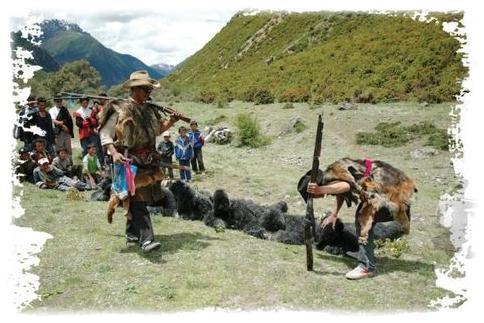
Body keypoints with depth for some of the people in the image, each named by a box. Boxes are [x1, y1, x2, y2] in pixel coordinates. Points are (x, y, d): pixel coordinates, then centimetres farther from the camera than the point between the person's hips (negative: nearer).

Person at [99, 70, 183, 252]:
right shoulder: (120, 110, -9)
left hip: (147, 163, 7)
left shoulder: (149, 110, 12)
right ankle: (146, 239, -14)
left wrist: (171, 121, 8)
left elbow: (157, 129, 25)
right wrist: (114, 153, -22)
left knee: (137, 200, 15)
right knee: (138, 200, -12)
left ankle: (132, 233, 29)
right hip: (129, 162, -7)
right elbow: (104, 134, -8)